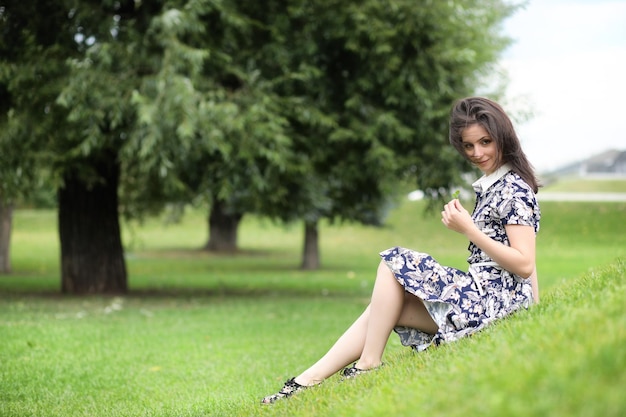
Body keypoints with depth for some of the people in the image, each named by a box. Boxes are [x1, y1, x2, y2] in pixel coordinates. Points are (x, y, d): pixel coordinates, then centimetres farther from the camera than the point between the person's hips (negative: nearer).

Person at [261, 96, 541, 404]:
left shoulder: (514, 190, -11)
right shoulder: (491, 185, 18)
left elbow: (524, 265, -19)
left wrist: (468, 229, -20)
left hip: (495, 298, -10)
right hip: (481, 291, 10)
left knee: (394, 264, -11)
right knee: (383, 309, 2)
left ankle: (368, 364, -8)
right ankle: (308, 380, -3)